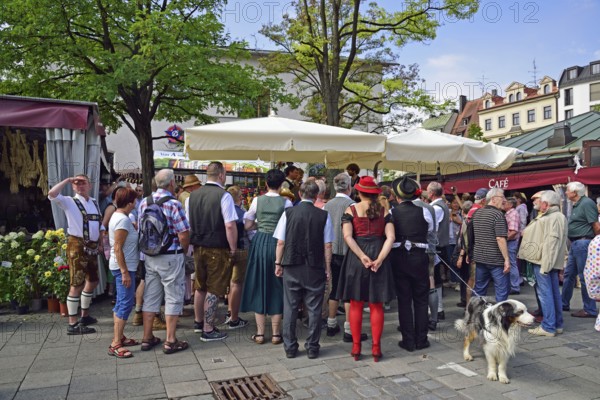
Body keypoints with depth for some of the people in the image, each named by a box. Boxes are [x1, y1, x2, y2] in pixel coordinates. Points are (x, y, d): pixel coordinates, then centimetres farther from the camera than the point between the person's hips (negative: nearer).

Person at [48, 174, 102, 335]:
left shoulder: (95, 203, 14)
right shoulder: (69, 202, -6)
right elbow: (52, 194, -25)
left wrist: (100, 243, 14)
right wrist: (68, 180, -16)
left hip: (92, 247, 8)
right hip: (77, 246, -8)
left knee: (92, 281, 19)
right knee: (77, 284, -7)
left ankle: (85, 316, 37)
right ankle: (73, 324, -1)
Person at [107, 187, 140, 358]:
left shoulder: (118, 216, 11)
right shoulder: (123, 219, -19)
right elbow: (117, 248, -23)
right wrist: (125, 272, -23)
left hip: (123, 266, 11)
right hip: (124, 267, -11)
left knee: (121, 302, 17)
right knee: (126, 304, -7)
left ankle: (119, 337, 27)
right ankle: (115, 345, -4)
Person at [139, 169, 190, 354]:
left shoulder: (144, 202, 3)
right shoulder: (173, 204, -16)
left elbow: (140, 229, 9)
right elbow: (184, 235, -18)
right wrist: (184, 251, 1)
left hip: (149, 256, 6)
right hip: (170, 257, -6)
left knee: (150, 297, 15)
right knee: (173, 298, 5)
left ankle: (147, 338, 24)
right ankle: (170, 341, 11)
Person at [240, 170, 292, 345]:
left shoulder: (257, 200, -1)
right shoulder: (286, 203, -6)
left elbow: (247, 225, 3)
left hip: (259, 242, 1)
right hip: (278, 244, -1)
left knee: (258, 286, 11)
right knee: (276, 287, 9)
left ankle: (260, 333, 15)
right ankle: (275, 333, 15)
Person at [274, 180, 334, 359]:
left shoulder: (288, 213, -4)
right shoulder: (323, 215, -5)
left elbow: (280, 242, -3)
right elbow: (327, 245, -4)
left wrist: (278, 263, 8)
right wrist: (328, 268, 5)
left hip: (291, 266, 1)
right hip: (315, 269, 0)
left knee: (290, 308, 11)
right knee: (314, 309, 10)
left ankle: (290, 348, 18)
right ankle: (312, 348, 17)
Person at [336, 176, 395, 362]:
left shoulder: (351, 210, 0)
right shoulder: (384, 211, 4)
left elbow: (348, 236, -12)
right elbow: (390, 237, -7)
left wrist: (362, 256, -14)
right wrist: (380, 258, -13)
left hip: (356, 258, -1)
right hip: (378, 257, 1)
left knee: (356, 304, 9)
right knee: (376, 305, 9)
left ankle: (356, 347, 13)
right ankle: (376, 347, 13)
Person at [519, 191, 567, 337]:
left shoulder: (552, 218, -16)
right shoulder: (560, 216, 17)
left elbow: (551, 241, -22)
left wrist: (545, 264, -23)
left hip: (545, 260, -10)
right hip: (553, 262, 10)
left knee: (545, 293, -5)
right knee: (554, 293, 14)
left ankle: (548, 327, -1)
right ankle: (557, 324, 21)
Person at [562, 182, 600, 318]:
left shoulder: (587, 203, -14)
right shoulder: (576, 205, 15)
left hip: (583, 243, -10)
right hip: (575, 244, 10)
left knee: (585, 277, -2)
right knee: (569, 274, 17)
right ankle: (564, 304, 28)